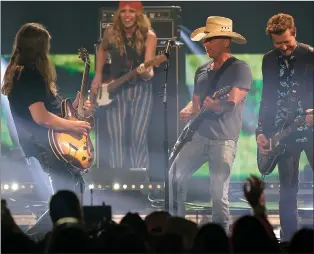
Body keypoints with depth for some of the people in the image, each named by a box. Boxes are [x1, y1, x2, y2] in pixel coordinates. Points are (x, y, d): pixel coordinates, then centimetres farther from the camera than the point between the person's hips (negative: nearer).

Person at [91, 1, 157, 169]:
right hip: (115, 90, 2)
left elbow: (149, 70, -21)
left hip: (141, 89, -2)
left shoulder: (148, 36, -13)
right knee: (117, 138, -3)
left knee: (138, 138, -7)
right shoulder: (111, 32, -5)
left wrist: (146, 73, -44)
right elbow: (102, 50, 18)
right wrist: (98, 75, 11)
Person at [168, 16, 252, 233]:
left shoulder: (240, 69, -6)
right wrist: (188, 112, 1)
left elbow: (232, 101, -18)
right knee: (175, 177, -2)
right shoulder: (202, 71, 16)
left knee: (218, 193, -7)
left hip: (224, 140, -7)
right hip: (199, 136, 7)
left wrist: (209, 104, -22)